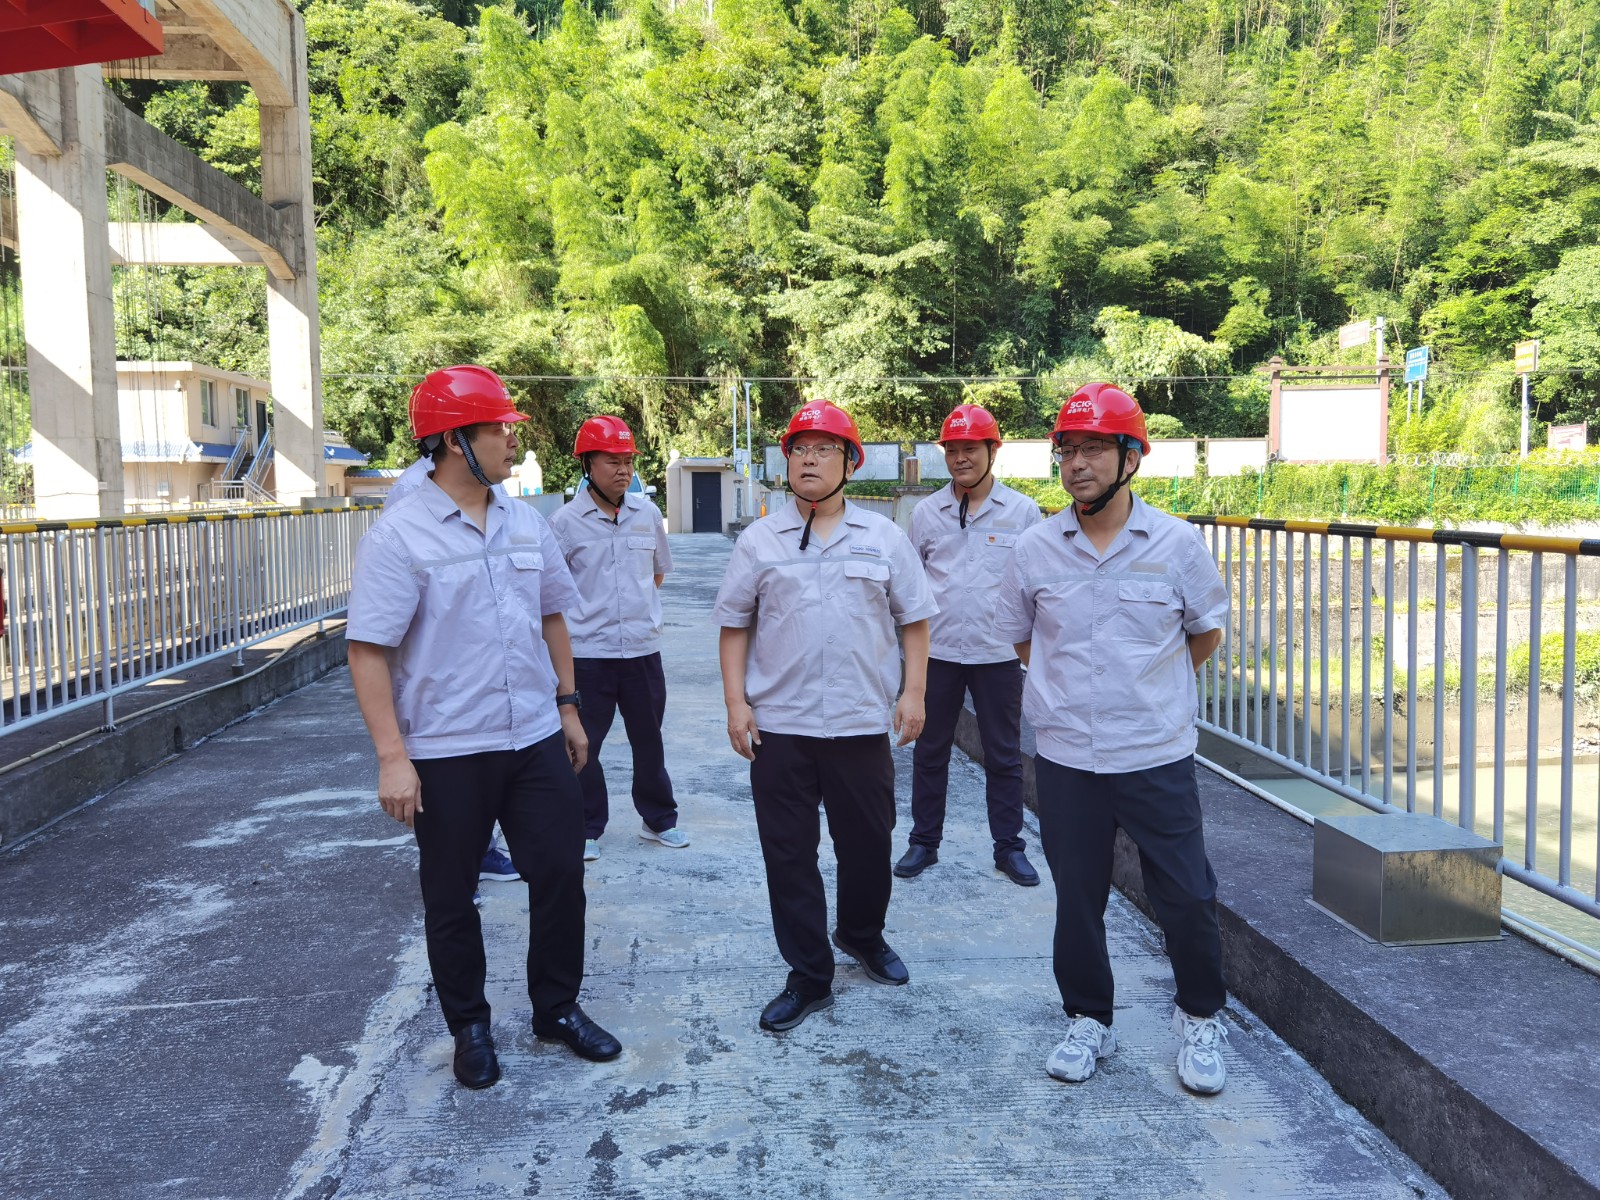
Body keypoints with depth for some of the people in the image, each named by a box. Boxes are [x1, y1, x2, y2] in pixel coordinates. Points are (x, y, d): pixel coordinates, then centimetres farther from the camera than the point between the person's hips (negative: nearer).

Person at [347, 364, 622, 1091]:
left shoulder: (526, 524, 5)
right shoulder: (400, 535, -13)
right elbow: (368, 649, -15)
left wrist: (567, 706, 13)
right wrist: (392, 756, -19)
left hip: (535, 739, 5)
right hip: (445, 752, -4)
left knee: (560, 872, 9)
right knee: (450, 897, 11)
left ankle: (557, 1007, 29)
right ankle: (469, 1026, 30)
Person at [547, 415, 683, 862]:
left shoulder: (647, 514, 3)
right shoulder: (565, 521, -7)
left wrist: (639, 607, 11)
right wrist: (590, 613, -1)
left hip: (643, 649, 3)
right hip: (586, 653, -3)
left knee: (649, 739, 15)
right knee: (583, 744, 6)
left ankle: (658, 819, 30)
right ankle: (586, 828, 22)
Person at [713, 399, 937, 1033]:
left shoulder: (883, 536, 5)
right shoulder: (758, 541, 3)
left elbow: (913, 618, 8)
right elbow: (735, 624, 6)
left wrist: (913, 692, 0)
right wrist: (735, 701, -2)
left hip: (862, 723, 1)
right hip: (778, 725, 0)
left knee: (869, 843, 13)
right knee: (788, 854, 5)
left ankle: (863, 936, 40)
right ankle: (808, 977, 19)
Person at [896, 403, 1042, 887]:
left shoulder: (1022, 511, -1)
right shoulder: (926, 512, 3)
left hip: (999, 652, -1)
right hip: (937, 651, 2)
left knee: (1004, 756, 8)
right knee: (930, 751, 11)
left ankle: (1009, 847, 21)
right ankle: (924, 842, 24)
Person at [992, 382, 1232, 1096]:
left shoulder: (1177, 543, -5)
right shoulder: (1035, 548, -2)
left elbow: (1205, 635, 9)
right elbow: (1018, 637, 12)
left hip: (1158, 755, -1)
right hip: (1066, 756, 1)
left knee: (1187, 898, 6)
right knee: (1077, 898, 12)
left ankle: (1200, 1019, 30)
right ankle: (1088, 1020, 32)